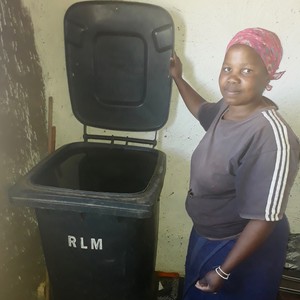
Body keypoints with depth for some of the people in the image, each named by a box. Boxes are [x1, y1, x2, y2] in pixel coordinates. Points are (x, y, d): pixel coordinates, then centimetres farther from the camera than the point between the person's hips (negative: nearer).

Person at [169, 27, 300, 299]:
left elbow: (264, 219, -29)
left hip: (243, 248, -8)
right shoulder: (228, 107, -8)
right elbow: (203, 111, 18)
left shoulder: (271, 137, -33)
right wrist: (177, 78, 18)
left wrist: (224, 271, -22)